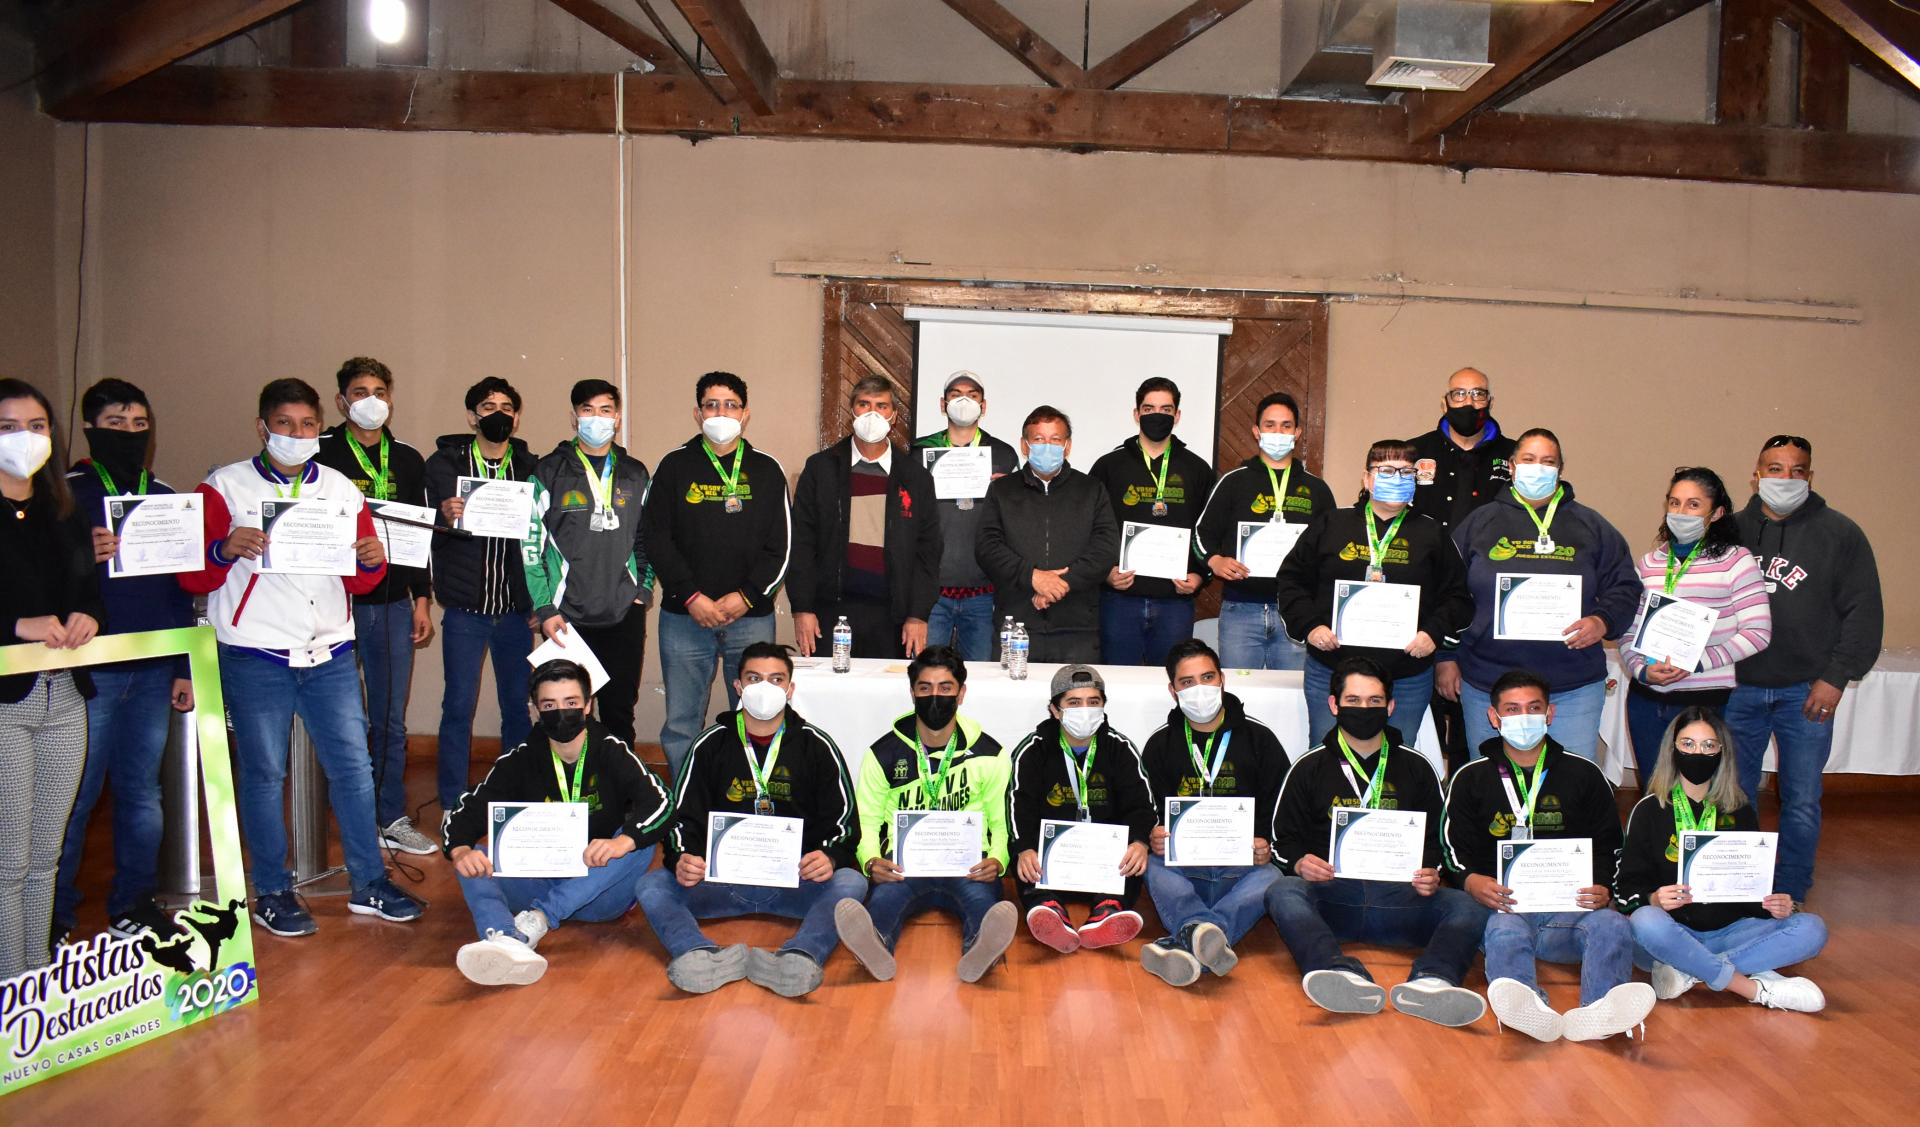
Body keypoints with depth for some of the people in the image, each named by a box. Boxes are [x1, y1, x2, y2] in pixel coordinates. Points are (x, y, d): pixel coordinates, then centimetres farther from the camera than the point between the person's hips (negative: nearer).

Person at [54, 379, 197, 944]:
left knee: (142, 790, 10)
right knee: (75, 793, -2)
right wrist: (83, 557, -25)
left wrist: (185, 669, 14)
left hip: (154, 670, 4)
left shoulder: (166, 498, 12)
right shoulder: (64, 494, -1)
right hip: (89, 670, -4)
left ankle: (134, 903, 22)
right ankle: (55, 916, 11)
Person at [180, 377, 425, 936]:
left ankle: (369, 883, 17)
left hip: (329, 654, 3)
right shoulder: (224, 488, 0)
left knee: (353, 765, 5)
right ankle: (272, 893, 19)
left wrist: (372, 561, -7)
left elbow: (358, 581, 15)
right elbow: (191, 577, -3)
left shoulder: (342, 491, 11)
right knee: (264, 773, 4)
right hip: (254, 658, -3)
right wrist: (225, 550, -22)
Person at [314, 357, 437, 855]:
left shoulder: (408, 461, 12)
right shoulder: (320, 455, 0)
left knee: (391, 721, 9)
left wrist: (422, 599, 10)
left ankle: (392, 819, 19)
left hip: (393, 604, 4)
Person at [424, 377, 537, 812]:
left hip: (516, 609, 2)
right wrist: (444, 515, -31)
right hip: (465, 608, -2)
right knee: (459, 706, 1)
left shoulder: (530, 467, 6)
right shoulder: (445, 462, 3)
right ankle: (452, 805, 13)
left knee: (517, 707, 8)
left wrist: (539, 601, -3)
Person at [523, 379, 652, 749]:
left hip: (625, 616, 2)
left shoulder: (635, 474, 12)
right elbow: (530, 544, 0)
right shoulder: (550, 472, 2)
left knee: (620, 713, 7)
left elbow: (648, 539, 18)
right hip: (568, 617, -2)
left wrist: (643, 590, 5)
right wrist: (544, 608, -6)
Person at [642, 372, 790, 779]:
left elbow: (781, 547, 4)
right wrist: (691, 597, -9)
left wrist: (746, 597, -8)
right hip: (685, 617, 0)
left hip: (752, 617, 0)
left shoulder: (767, 470, 9)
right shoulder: (675, 465, 7)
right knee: (681, 724, 4)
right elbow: (657, 539, 1)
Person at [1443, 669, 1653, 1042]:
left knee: (1612, 925, -33)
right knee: (1505, 931, -37)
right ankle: (1530, 1009, -66)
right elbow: (1454, 849, 10)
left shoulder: (1584, 774, 21)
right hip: (1503, 906, -1)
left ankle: (1596, 1012, -60)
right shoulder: (1471, 779, 18)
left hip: (1571, 906, 2)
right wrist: (1472, 881, -14)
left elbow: (1610, 846, 18)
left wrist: (1603, 890, -5)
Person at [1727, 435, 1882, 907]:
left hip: (1806, 691, -1)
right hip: (1737, 688, 2)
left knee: (1801, 802, 5)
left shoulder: (1840, 534, 1)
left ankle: (1789, 898, 19)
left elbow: (1863, 613, 0)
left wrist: (1836, 677, -7)